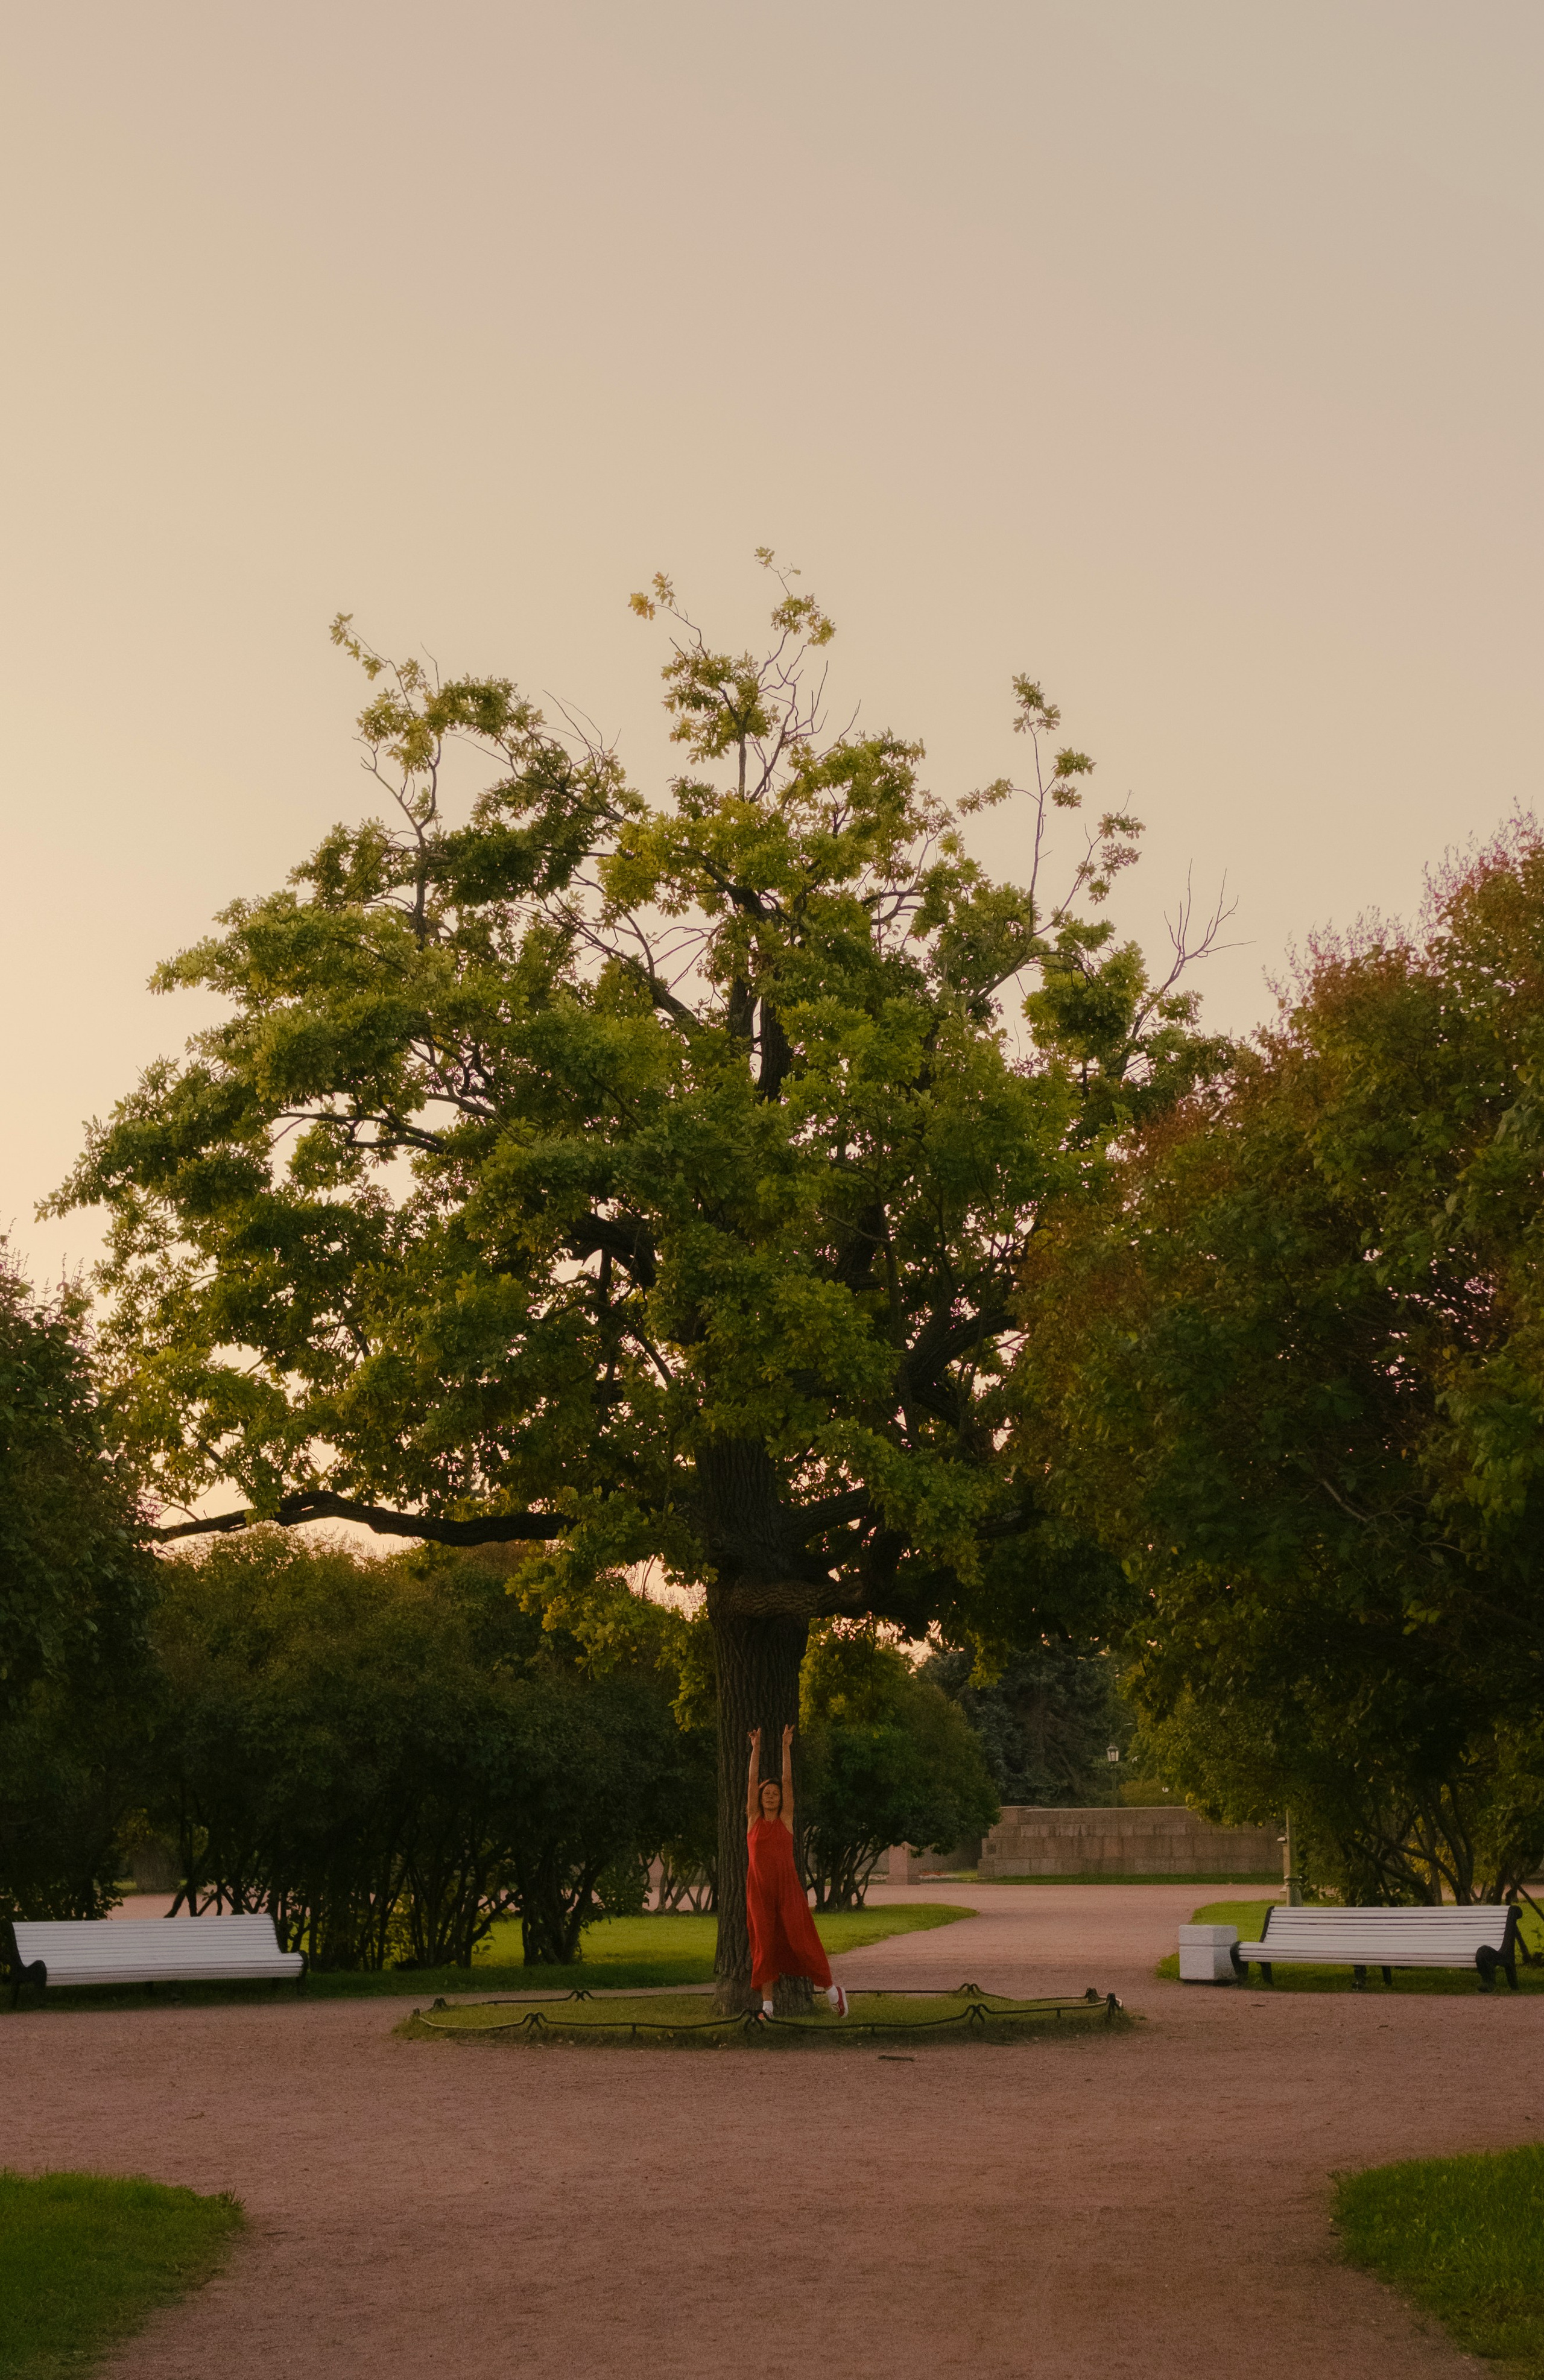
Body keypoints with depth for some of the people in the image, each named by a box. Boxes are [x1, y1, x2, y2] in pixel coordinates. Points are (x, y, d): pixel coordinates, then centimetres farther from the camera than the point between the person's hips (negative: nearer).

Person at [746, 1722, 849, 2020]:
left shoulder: (786, 1819, 6)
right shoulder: (754, 1820, 7)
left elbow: (788, 1781, 1)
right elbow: (752, 1781, 3)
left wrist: (786, 1748, -1)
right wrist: (756, 1749, 2)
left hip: (787, 1887, -1)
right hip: (759, 1888, 1)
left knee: (800, 1939, -6)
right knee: (764, 1944, 0)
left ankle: (831, 1989, 9)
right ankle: (767, 2004, 4)